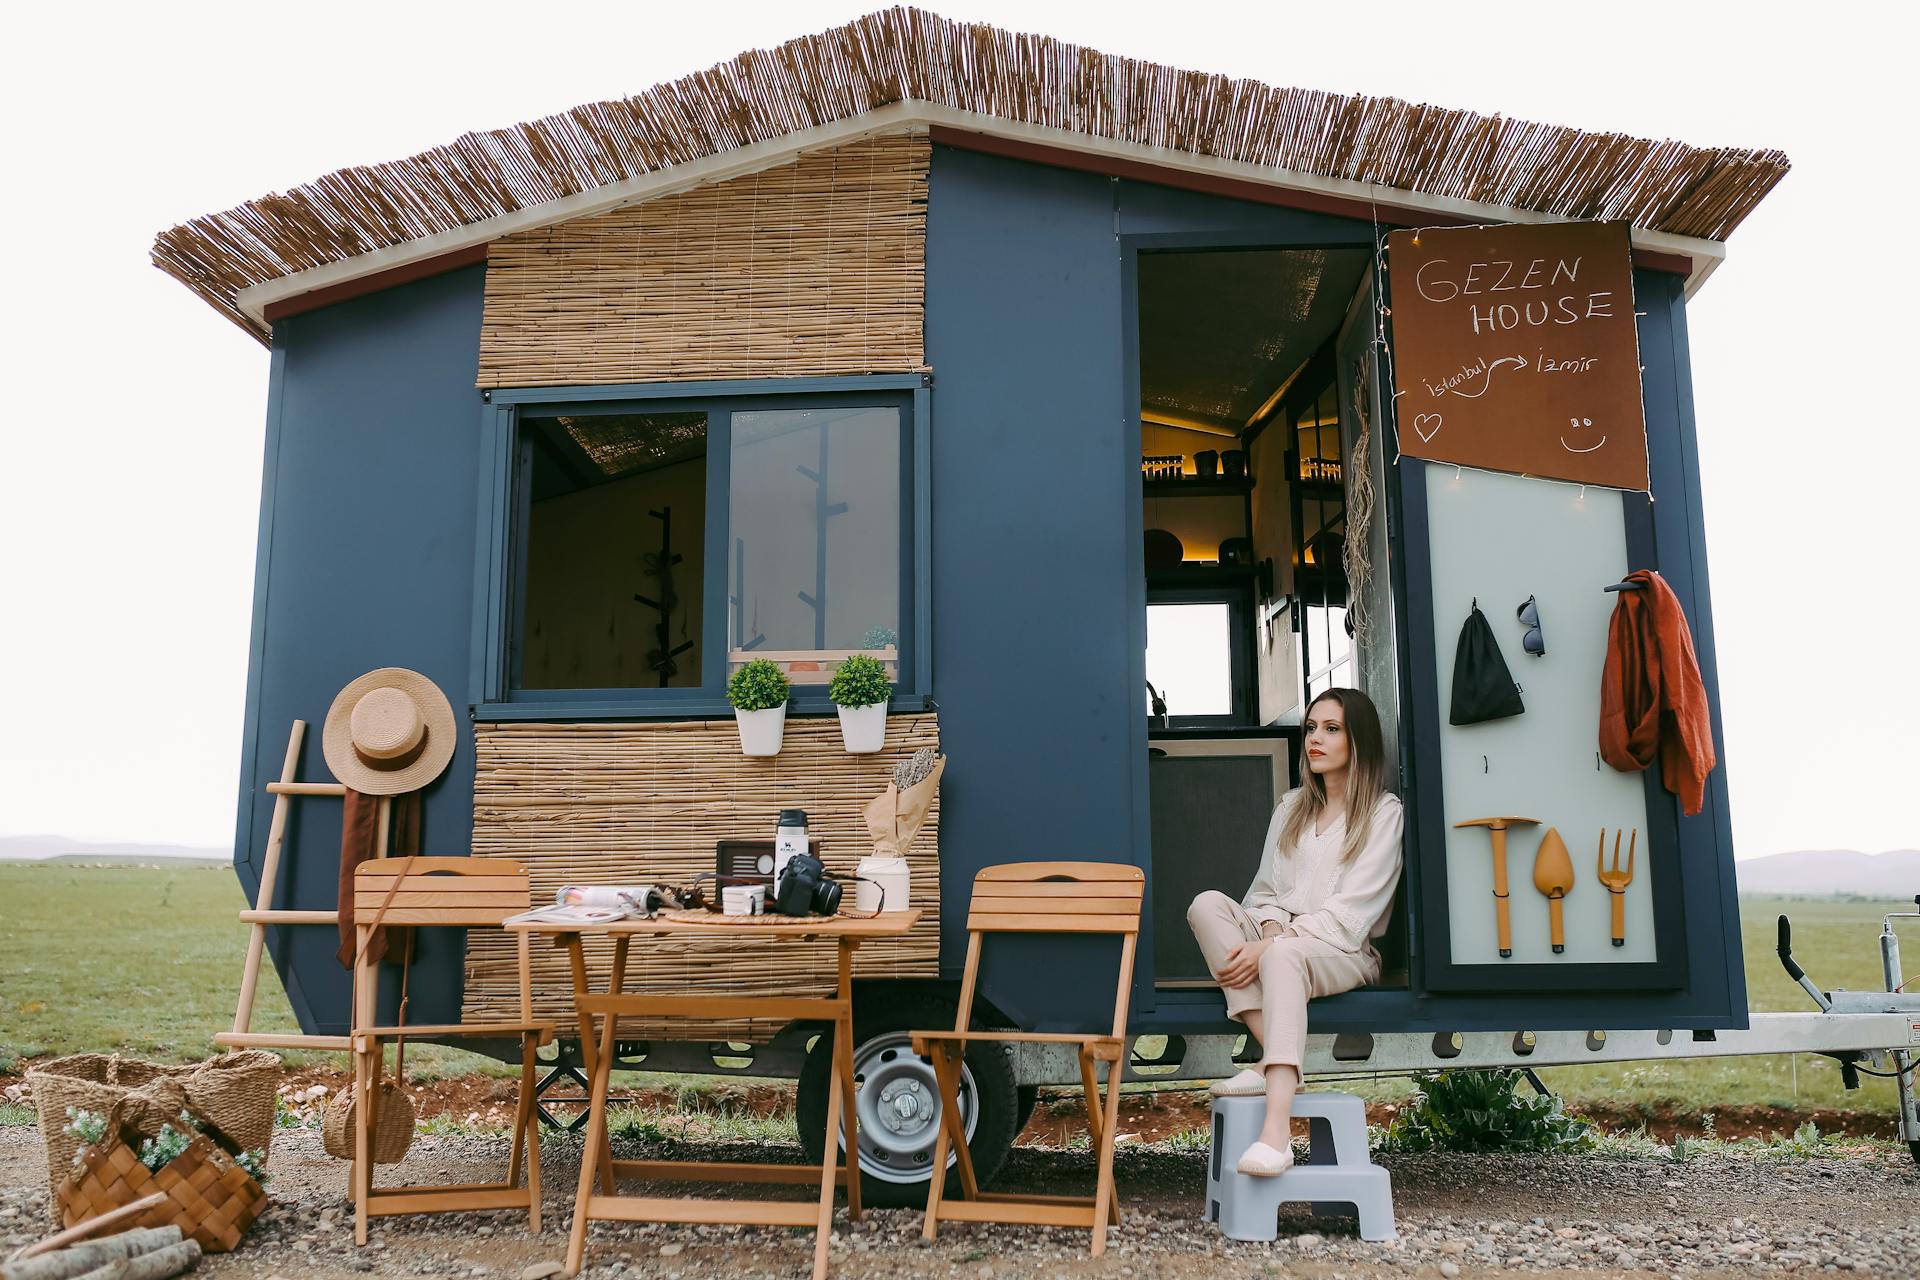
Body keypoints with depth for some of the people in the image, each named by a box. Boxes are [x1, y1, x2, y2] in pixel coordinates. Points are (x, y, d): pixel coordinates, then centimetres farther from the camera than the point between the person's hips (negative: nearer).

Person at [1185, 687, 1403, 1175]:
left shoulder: (1383, 813, 1)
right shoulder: (1291, 807, 20)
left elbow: (1349, 913, -9)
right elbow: (1267, 891, 13)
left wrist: (1269, 947, -19)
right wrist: (1268, 931, -11)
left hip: (1345, 954, -6)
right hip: (1277, 943, 6)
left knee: (1284, 955, -40)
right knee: (1208, 903, -23)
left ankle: (1277, 1130, -53)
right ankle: (1274, 1058, -33)